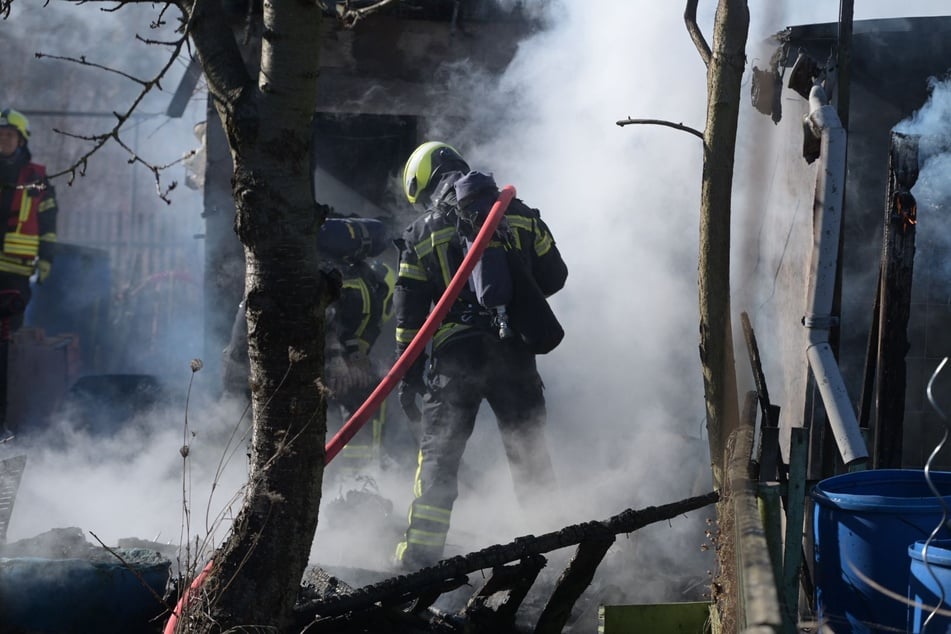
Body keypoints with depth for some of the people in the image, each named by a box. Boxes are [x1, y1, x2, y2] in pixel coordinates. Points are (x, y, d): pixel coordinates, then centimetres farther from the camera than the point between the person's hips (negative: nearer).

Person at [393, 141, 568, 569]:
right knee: (529, 452, 12)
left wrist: (407, 378, 8)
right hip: (515, 353, 2)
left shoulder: (422, 233, 4)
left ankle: (420, 551, 1)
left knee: (438, 456, 6)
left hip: (454, 356, -2)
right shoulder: (519, 215, 8)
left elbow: (408, 312, 3)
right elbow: (554, 276, 12)